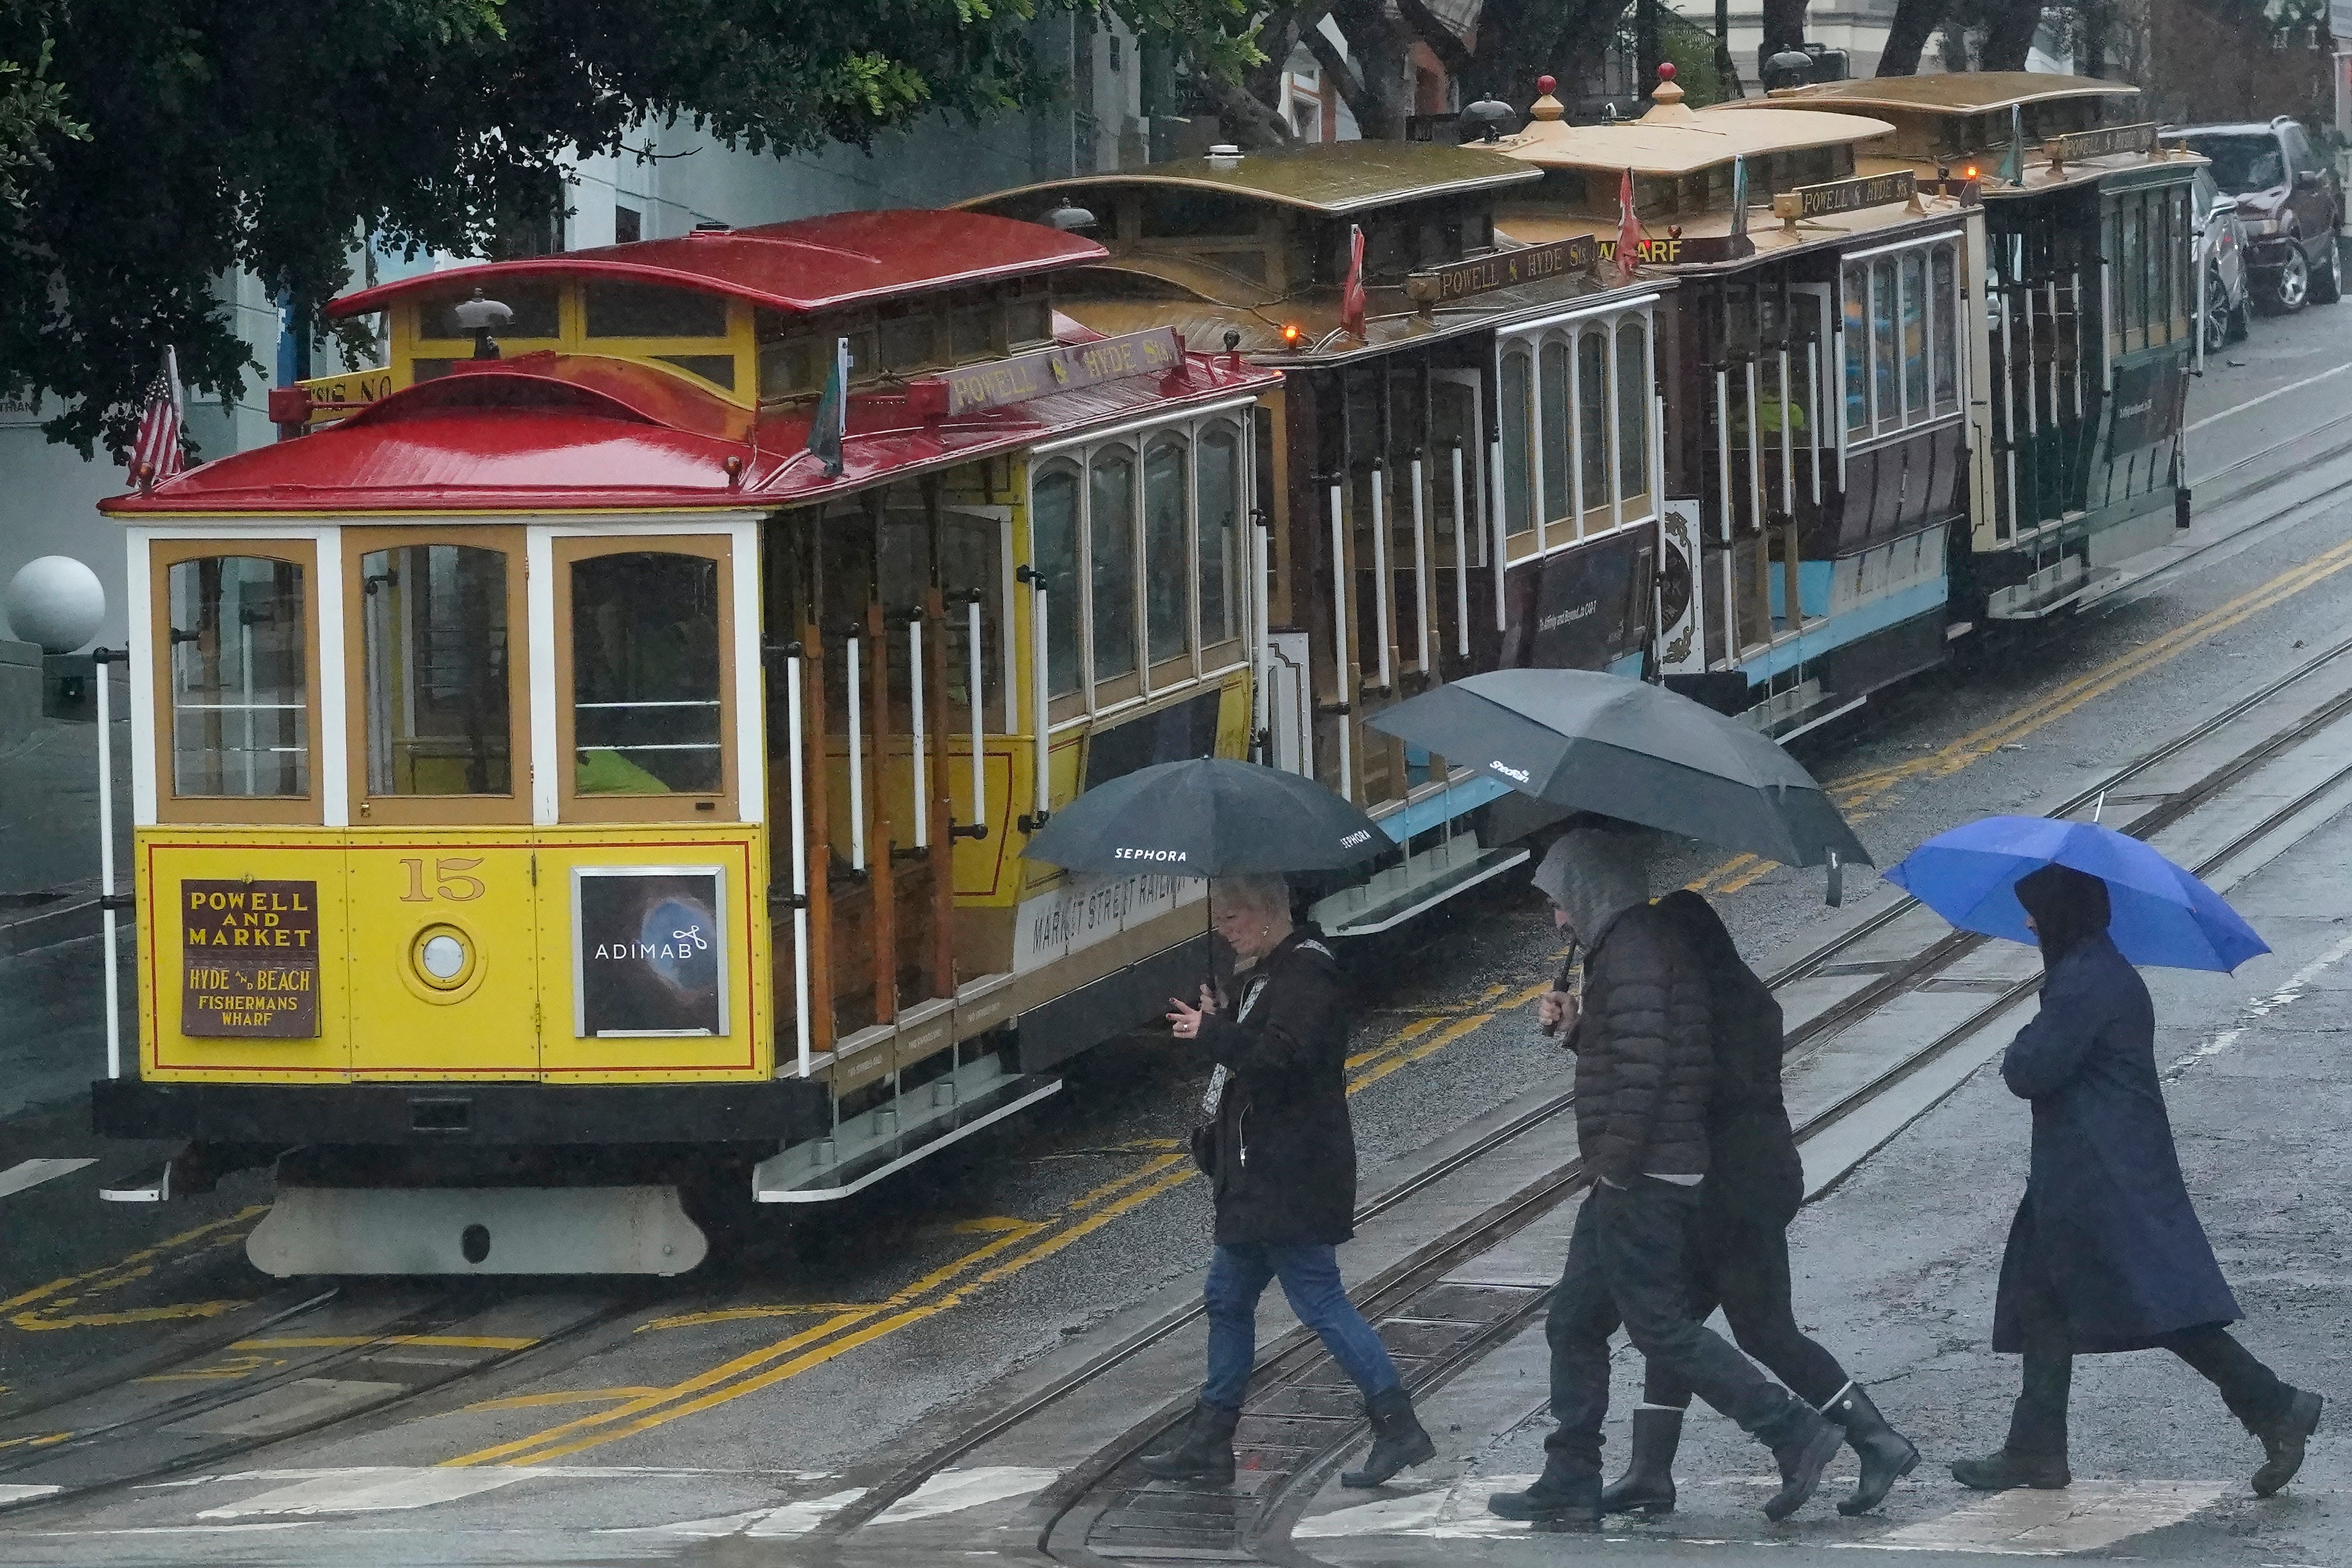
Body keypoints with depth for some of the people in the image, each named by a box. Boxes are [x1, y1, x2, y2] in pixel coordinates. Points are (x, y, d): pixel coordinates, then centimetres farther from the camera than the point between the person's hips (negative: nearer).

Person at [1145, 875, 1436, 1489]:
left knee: (1319, 1300, -10)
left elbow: (1278, 1059, -28)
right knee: (1228, 1298, 14)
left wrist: (1213, 1034, -16)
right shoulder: (1269, 972, 15)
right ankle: (1209, 1441, 20)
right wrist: (1217, 1027, 4)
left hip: (1291, 1179, -11)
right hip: (1259, 1179, 11)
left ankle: (1398, 1426, -8)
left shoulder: (1305, 976, -17)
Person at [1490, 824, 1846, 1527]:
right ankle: (1570, 1484, 16)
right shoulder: (1650, 939, 17)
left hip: (1640, 1180, -11)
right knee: (1573, 1324, 13)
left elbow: (1643, 1067, -25)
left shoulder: (1632, 950, -16)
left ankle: (1795, 1434, -5)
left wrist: (1614, 1165, -20)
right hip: (1633, 1181, 11)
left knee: (1661, 1327, -7)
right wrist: (1576, 1028, 12)